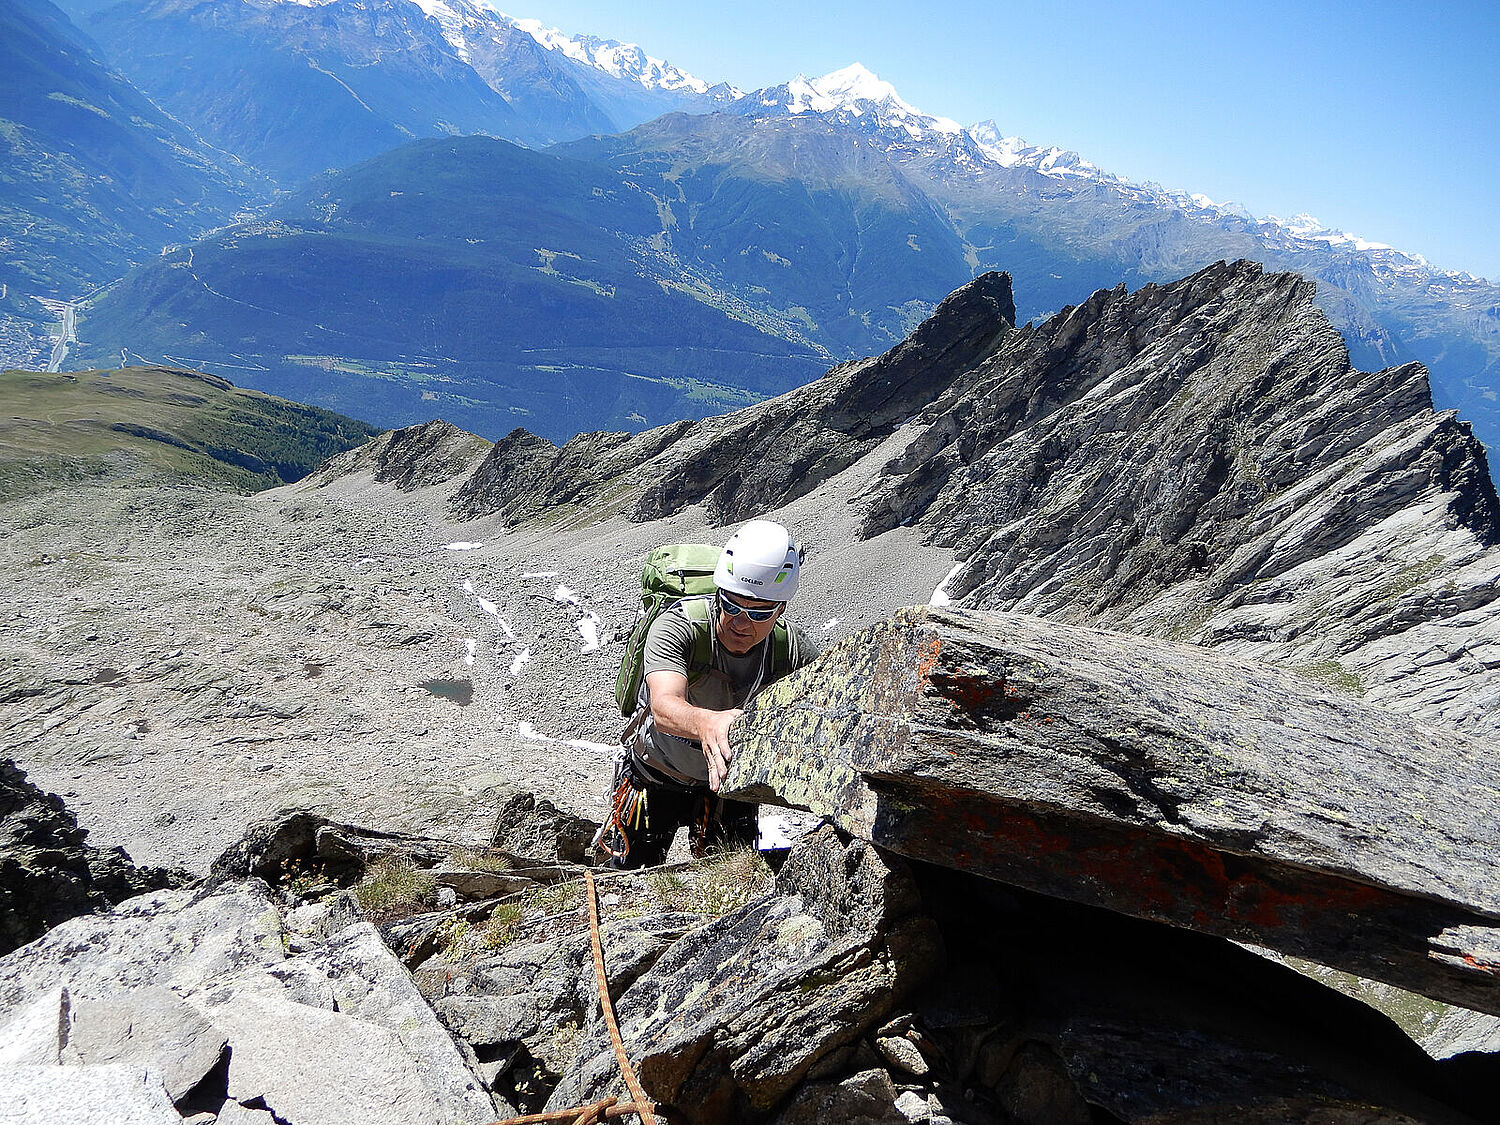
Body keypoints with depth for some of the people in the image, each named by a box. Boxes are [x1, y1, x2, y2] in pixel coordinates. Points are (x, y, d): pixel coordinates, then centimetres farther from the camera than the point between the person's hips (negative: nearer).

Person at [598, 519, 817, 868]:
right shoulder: (677, 627, -34)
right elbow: (664, 706, -51)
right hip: (656, 776, -2)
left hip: (731, 780, 2)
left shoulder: (795, 650, -23)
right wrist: (706, 722, -73)